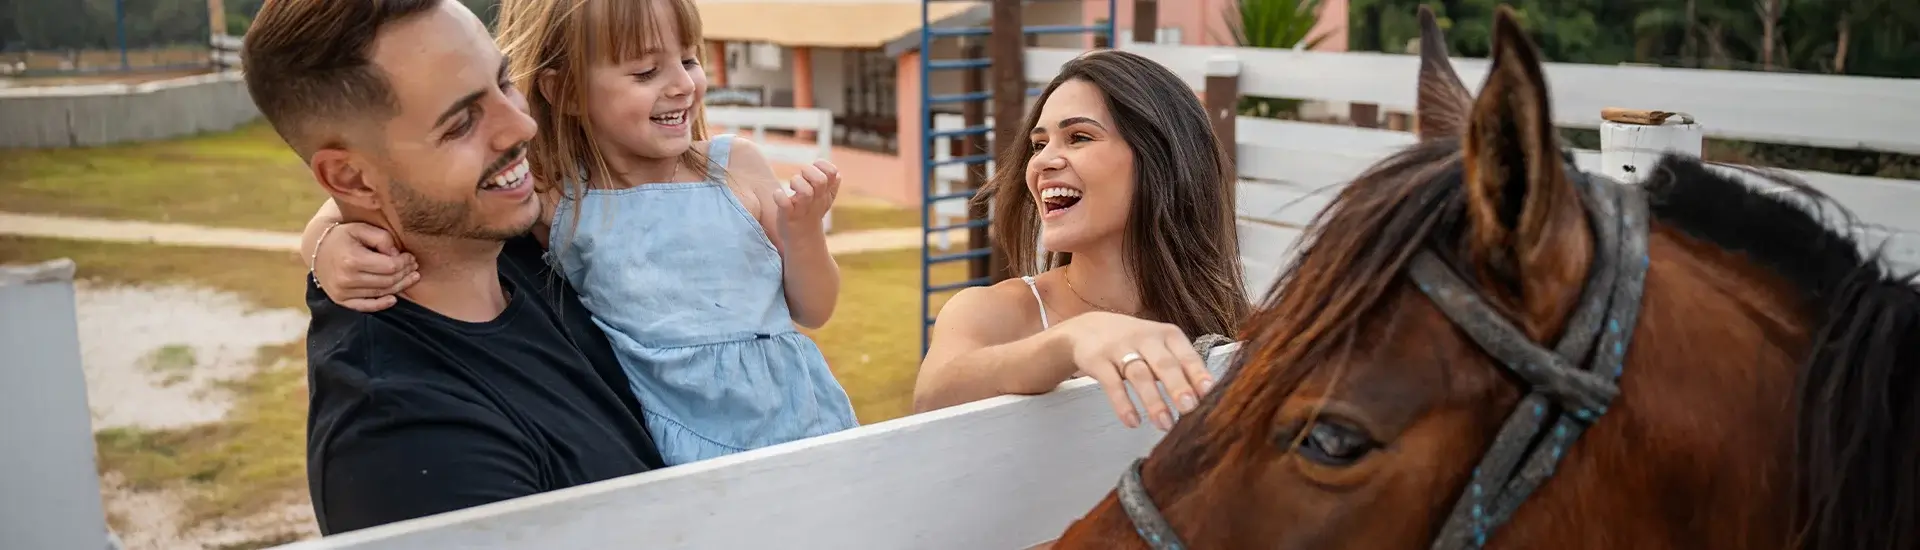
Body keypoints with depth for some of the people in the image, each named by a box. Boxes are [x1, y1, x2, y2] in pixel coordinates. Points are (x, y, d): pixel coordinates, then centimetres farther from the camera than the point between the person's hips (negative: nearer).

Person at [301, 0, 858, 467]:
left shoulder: (736, 167, -6)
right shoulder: (548, 204, -9)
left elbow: (812, 311, 2)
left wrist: (802, 228, -14)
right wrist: (332, 245, -25)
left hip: (803, 426, 2)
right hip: (680, 459, -1)